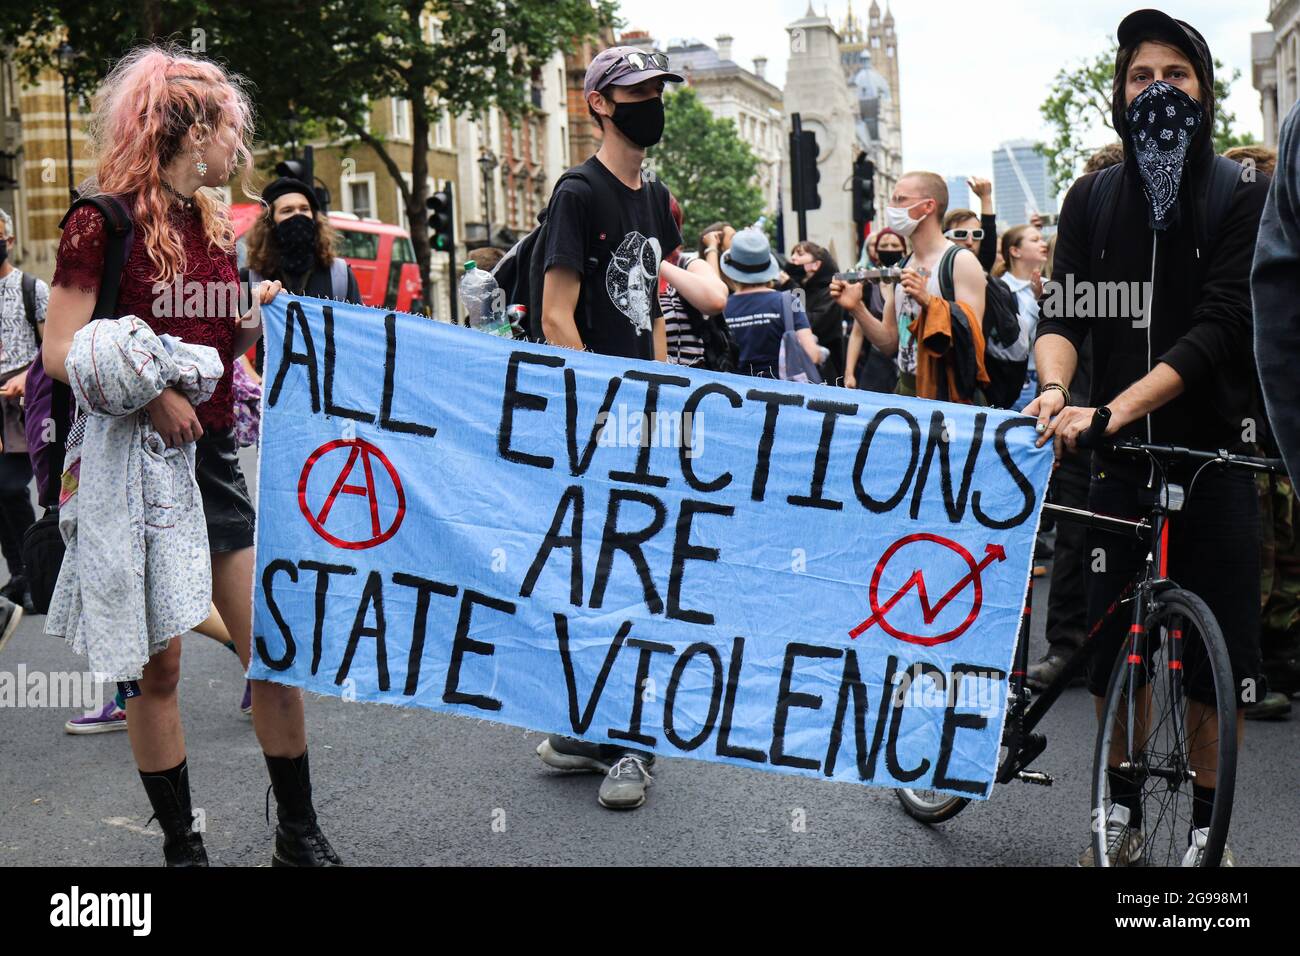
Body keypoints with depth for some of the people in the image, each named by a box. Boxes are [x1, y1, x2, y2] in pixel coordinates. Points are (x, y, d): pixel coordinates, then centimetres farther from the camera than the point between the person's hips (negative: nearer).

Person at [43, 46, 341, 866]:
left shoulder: (215, 225, 12)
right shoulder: (105, 220, -8)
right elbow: (61, 352, -13)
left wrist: (251, 320, 1)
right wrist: (145, 390, -26)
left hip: (213, 460, 6)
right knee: (158, 668, 3)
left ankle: (300, 836, 16)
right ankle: (181, 844, 18)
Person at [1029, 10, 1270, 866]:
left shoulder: (1243, 197, -3)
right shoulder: (1092, 200, 5)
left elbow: (1220, 327, -14)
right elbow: (1064, 311, -3)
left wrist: (1111, 409, -27)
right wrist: (1054, 387, -26)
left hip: (1212, 453, -2)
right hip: (1122, 453, 2)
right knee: (1112, 643, 5)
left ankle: (1208, 822, 16)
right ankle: (1121, 809, 20)